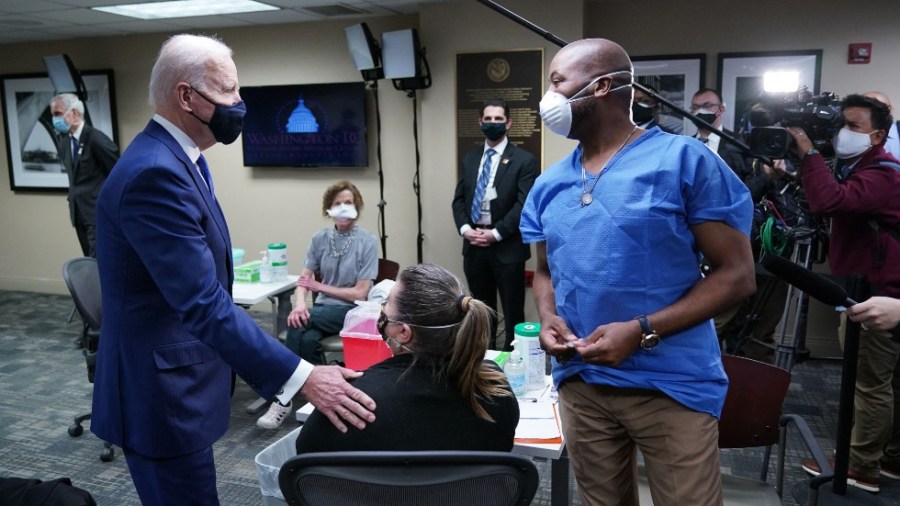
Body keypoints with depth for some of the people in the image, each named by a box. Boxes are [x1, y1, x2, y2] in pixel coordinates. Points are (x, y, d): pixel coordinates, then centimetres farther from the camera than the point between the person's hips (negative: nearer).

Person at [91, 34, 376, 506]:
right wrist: (302, 378, -32)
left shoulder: (177, 158, 8)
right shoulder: (154, 173, -26)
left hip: (178, 378, 10)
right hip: (161, 390, -10)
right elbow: (204, 304, -31)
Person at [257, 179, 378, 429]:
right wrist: (299, 303, -22)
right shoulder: (319, 239, 6)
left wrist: (320, 286, -7)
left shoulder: (367, 242, -6)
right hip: (323, 309, 4)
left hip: (351, 311, -4)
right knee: (308, 337, -31)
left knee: (298, 325, -28)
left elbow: (360, 293, -9)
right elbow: (304, 279, 0)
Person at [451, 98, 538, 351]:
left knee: (512, 310, 5)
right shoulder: (470, 158, 13)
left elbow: (524, 205, -12)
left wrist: (495, 234, -16)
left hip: (507, 246, -5)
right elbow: (459, 199, 11)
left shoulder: (524, 160, -4)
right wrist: (465, 229, -6)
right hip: (473, 244, 5)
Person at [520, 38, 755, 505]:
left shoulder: (685, 160, -10)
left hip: (671, 383, -4)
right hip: (579, 382, 5)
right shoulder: (549, 184, 7)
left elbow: (736, 274, -10)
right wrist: (547, 317, -5)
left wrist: (642, 331, -20)